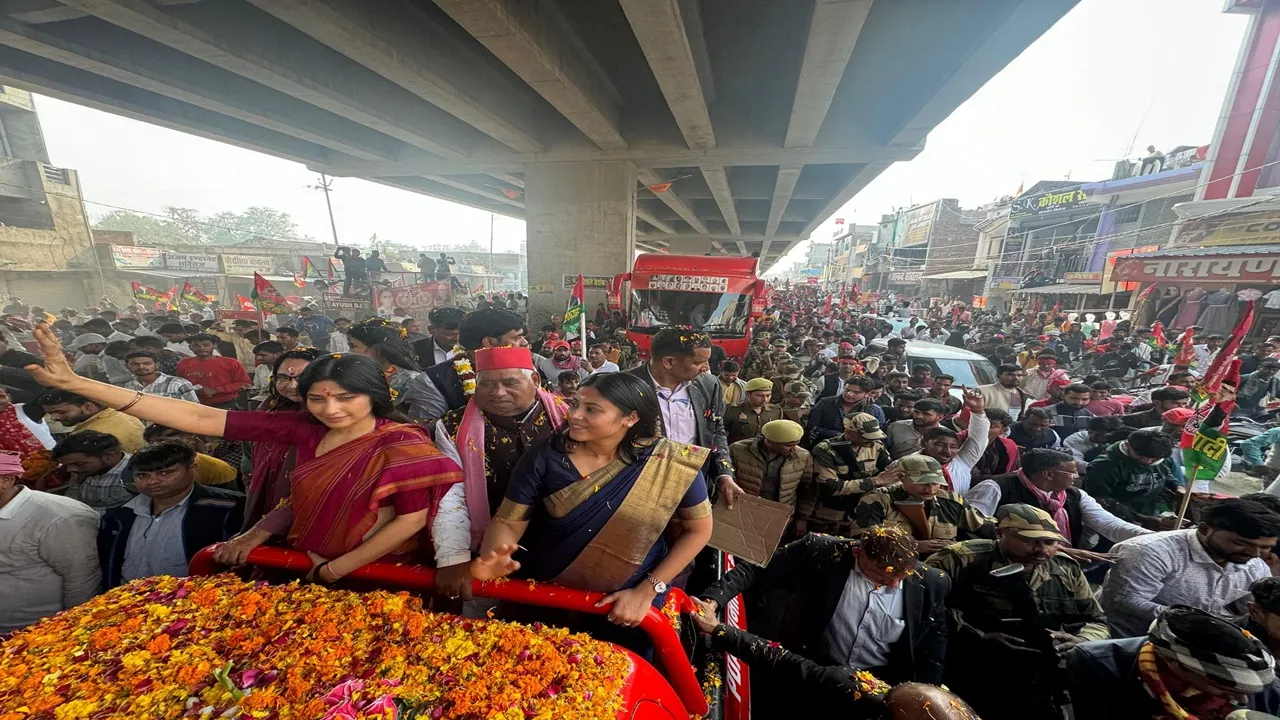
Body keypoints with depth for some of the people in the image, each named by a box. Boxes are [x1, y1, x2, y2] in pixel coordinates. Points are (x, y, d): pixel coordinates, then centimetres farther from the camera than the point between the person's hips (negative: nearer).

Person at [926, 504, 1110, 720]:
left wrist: (1082, 642, -2)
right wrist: (979, 638, -20)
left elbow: (1096, 622, 21)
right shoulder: (963, 559, -11)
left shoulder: (1067, 569, 11)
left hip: (1046, 685, 8)